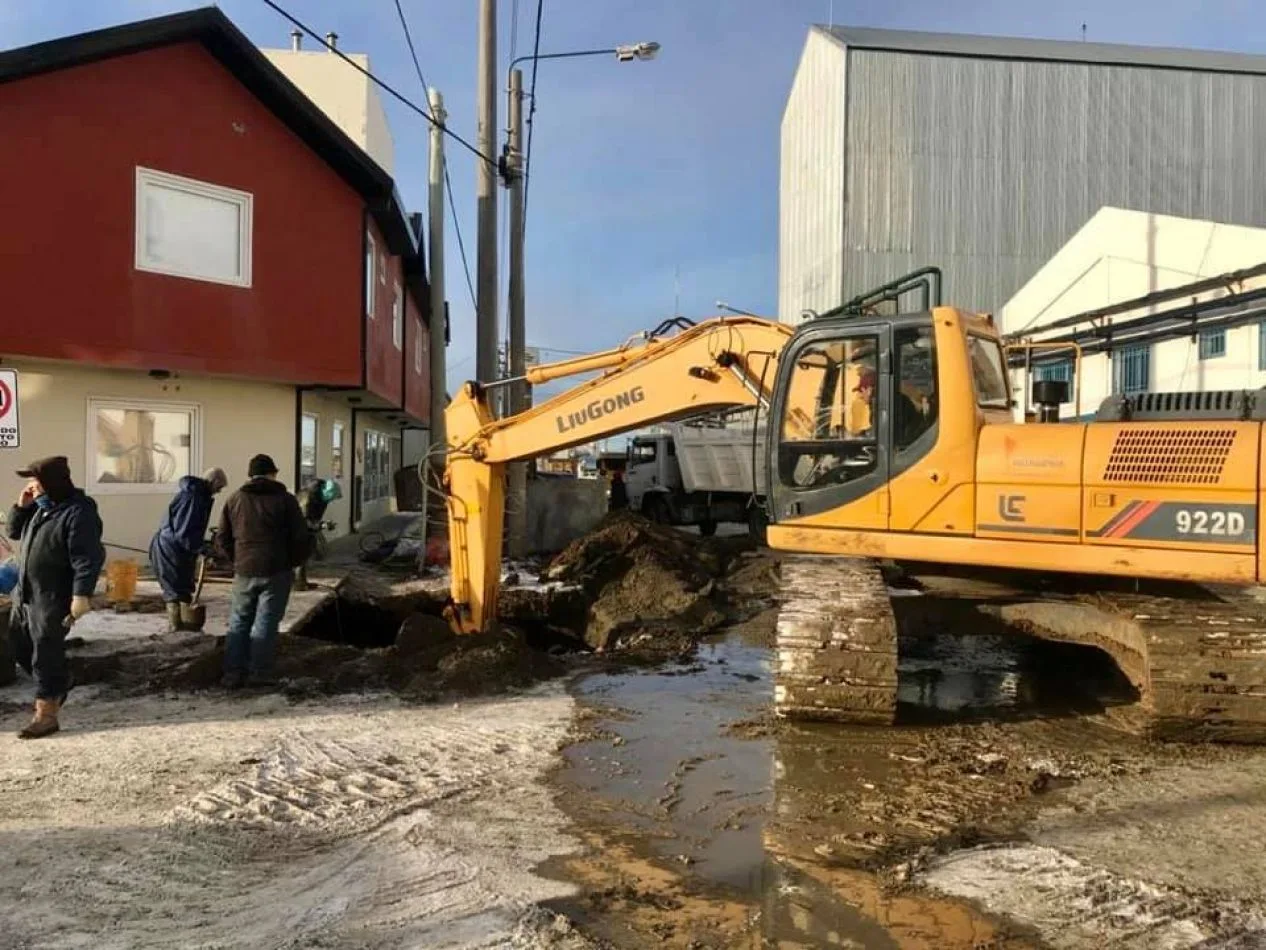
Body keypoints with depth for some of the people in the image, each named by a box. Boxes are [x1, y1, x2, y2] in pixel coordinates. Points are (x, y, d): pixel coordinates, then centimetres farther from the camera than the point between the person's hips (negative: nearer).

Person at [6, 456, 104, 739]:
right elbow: (14, 531, 22)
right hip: (24, 592, 10)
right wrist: (22, 506, 3)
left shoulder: (78, 513, -20)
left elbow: (87, 558, -25)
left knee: (46, 655, -3)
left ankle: (46, 715, 7)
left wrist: (81, 594, -31)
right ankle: (57, 684, 38)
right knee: (20, 648, 19)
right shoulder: (41, 507, 10)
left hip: (52, 598, -9)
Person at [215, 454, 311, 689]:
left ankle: (233, 673, 10)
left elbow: (222, 538, 9)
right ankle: (259, 673, 2)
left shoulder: (235, 499, 8)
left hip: (244, 572, 3)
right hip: (276, 572, -3)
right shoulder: (285, 500, -3)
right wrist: (292, 562, 9)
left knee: (239, 622, 12)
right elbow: (302, 538, -6)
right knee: (266, 622, 2)